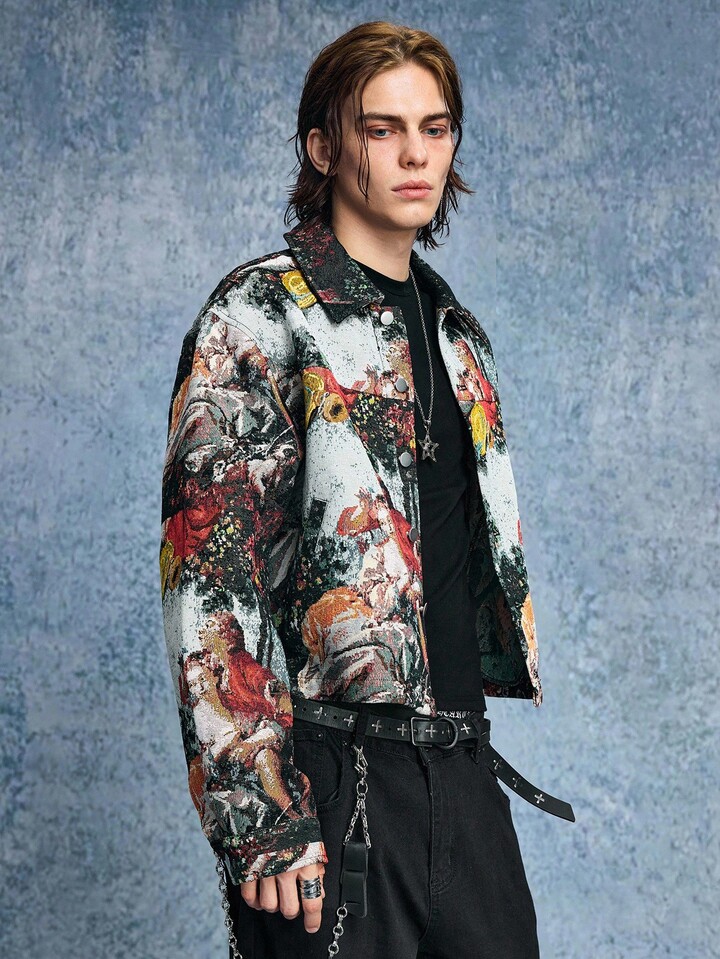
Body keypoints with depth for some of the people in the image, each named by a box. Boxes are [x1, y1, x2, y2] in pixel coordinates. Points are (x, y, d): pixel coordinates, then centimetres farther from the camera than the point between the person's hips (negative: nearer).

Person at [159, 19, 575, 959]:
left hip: (463, 769, 7)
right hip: (333, 780, -6)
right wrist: (258, 813, -19)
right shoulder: (260, 316, -7)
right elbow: (208, 579, -14)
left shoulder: (458, 334, 16)